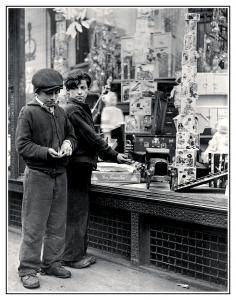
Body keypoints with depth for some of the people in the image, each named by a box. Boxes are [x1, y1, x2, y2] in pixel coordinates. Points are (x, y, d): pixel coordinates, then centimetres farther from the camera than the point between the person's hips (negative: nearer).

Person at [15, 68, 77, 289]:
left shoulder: (60, 112, 11)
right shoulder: (28, 112, -7)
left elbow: (71, 136, 21)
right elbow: (22, 145, -12)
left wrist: (68, 144, -2)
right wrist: (46, 152, -23)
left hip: (60, 175, 6)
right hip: (37, 175, -6)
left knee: (57, 224, 12)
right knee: (33, 225, -1)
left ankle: (51, 263, 26)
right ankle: (27, 269, 9)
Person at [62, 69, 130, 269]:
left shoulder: (82, 109, 18)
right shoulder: (73, 110, -14)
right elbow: (91, 137, -17)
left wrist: (110, 154, 17)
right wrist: (113, 155, -12)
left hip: (83, 164, 10)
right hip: (77, 164, -10)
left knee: (82, 211, 15)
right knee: (76, 211, -4)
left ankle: (80, 252, 24)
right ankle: (71, 256, 3)